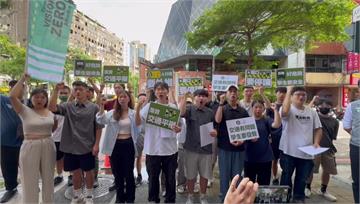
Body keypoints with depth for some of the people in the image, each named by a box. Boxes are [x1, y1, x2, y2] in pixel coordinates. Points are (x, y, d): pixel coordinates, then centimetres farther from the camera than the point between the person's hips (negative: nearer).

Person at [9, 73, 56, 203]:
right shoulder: (25, 111, -6)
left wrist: (46, 133, 7)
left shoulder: (50, 112, 5)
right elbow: (12, 96, -21)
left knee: (48, 177, 17)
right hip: (30, 147, -4)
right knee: (30, 180, 5)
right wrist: (23, 79, -17)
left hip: (48, 147, 4)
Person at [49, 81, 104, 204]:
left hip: (87, 147, -2)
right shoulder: (68, 106, 2)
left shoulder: (94, 108, -5)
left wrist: (96, 144, -9)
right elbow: (51, 107, -14)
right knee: (75, 172, 16)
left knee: (88, 171, 11)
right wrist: (56, 90, -19)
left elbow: (98, 128, -4)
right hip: (71, 146, 3)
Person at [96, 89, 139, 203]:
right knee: (117, 172, 13)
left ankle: (130, 197, 23)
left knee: (128, 172, 5)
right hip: (115, 145, 2)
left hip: (128, 144, -2)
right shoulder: (112, 113, 4)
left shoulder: (133, 113, 1)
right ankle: (120, 197, 30)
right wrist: (101, 108, -24)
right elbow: (101, 121, -12)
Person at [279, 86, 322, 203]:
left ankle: (299, 198, 35)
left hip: (307, 152, 5)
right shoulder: (289, 109, -10)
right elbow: (285, 111, -35)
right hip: (289, 151, -4)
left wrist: (316, 142, -6)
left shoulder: (311, 112, 7)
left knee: (302, 178, 17)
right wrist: (288, 91, -26)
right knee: (286, 176, 11)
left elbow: (318, 129, 11)